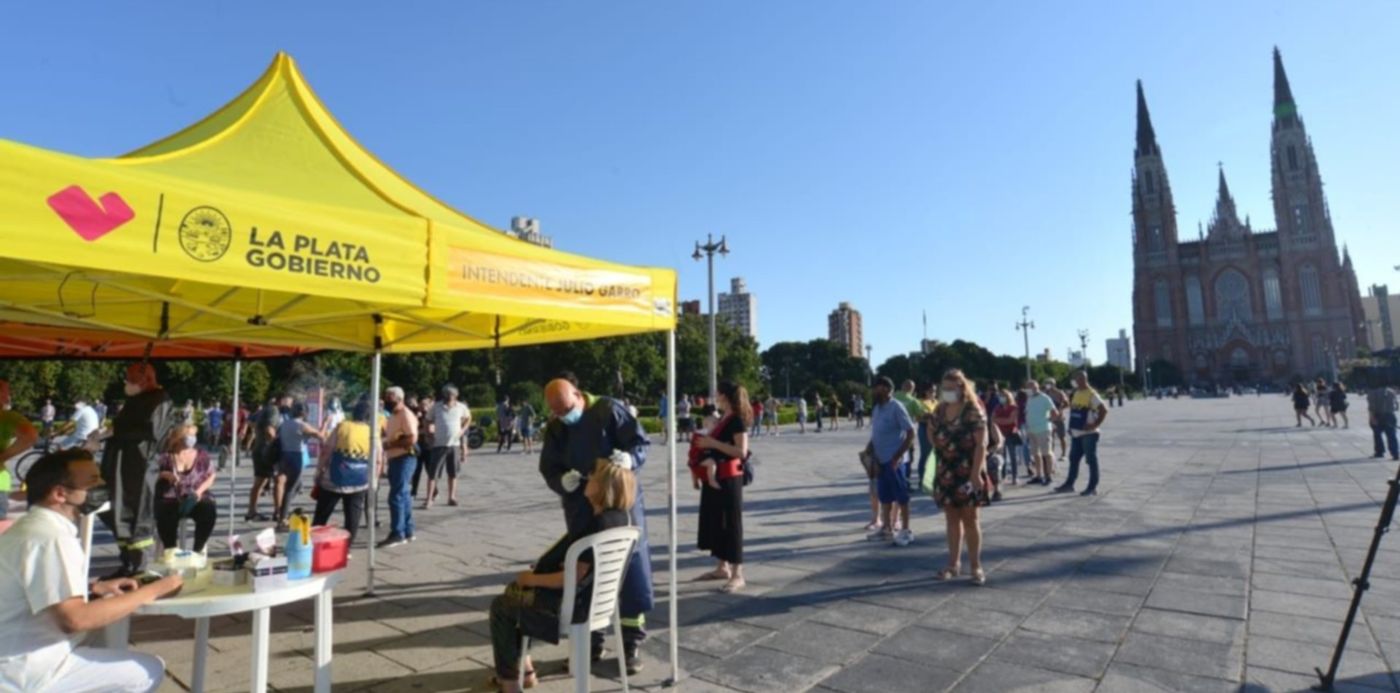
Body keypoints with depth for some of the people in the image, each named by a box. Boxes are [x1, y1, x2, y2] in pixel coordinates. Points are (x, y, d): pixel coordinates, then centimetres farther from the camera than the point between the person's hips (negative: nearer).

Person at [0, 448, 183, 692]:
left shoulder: (35, 526, 10)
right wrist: (151, 592, -22)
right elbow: (74, 619, -30)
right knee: (150, 670, -6)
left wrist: (94, 587, 8)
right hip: (25, 671, -10)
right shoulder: (50, 538, -24)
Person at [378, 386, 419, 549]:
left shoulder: (406, 415, -15)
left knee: (396, 496, -10)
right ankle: (407, 532, 20)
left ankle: (397, 534, -4)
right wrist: (383, 433, 12)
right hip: (395, 459, 10)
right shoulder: (393, 415, 16)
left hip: (405, 459, -10)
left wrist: (391, 444, -20)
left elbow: (412, 439, -24)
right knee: (402, 495, 13)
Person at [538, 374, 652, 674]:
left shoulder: (609, 410, -11)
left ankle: (632, 644, 16)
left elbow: (640, 443, -10)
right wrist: (562, 481, -19)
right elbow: (548, 469, 4)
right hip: (581, 511, 4)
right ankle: (591, 642, 28)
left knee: (631, 571, 2)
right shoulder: (554, 427, 3)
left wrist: (628, 460, -31)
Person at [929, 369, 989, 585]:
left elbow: (981, 444, -15)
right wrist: (938, 469, 10)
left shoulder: (973, 411, -12)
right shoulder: (941, 410, 7)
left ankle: (976, 567, 13)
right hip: (946, 473, 6)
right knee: (952, 519, 11)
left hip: (967, 473, -6)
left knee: (970, 520, 2)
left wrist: (976, 473, -21)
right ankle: (953, 565, 20)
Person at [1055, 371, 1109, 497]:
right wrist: (1071, 426, 14)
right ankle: (1069, 484, 21)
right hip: (1076, 433, 8)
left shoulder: (1091, 394, -12)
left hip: (1088, 434, -8)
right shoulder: (1075, 393, 13)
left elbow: (1104, 410, -20)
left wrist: (1095, 425, -20)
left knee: (1091, 460, 0)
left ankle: (1093, 487, 6)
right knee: (1073, 459, 13)